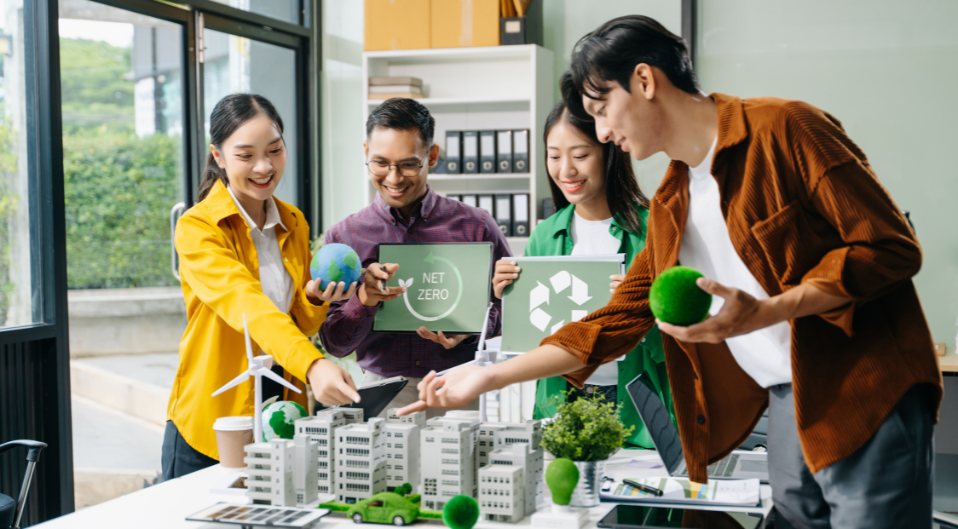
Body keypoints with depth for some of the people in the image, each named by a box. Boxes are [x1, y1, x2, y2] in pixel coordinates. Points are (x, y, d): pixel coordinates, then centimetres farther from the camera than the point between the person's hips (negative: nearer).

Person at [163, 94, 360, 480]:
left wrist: (315, 300, -8)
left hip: (281, 418, 5)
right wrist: (313, 364, -45)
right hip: (210, 422, -5)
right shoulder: (196, 228, -13)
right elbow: (246, 304, -30)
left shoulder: (294, 224, 7)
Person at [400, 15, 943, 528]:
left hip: (864, 398, -6)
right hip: (785, 410, 6)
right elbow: (616, 322, 17)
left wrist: (765, 312, -22)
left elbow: (890, 246, -11)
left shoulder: (784, 128, -7)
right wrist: (490, 376, 12)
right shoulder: (669, 208, 15)